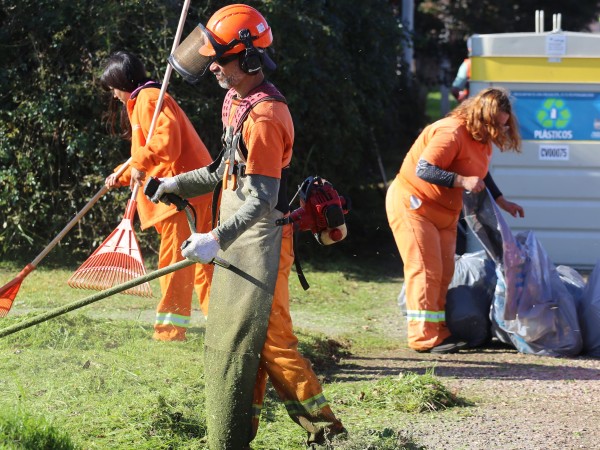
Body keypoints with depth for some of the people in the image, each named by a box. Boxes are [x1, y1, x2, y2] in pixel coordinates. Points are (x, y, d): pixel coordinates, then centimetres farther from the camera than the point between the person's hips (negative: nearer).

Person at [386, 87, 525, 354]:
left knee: (443, 271, 8)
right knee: (425, 269, -12)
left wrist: (502, 202, 14)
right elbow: (423, 169, -33)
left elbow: (480, 174, 21)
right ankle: (423, 337, -10)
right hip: (412, 204, -10)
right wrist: (462, 181, -40)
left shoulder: (482, 138, 4)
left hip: (443, 211, 10)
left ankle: (438, 332, 13)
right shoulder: (452, 133, -27)